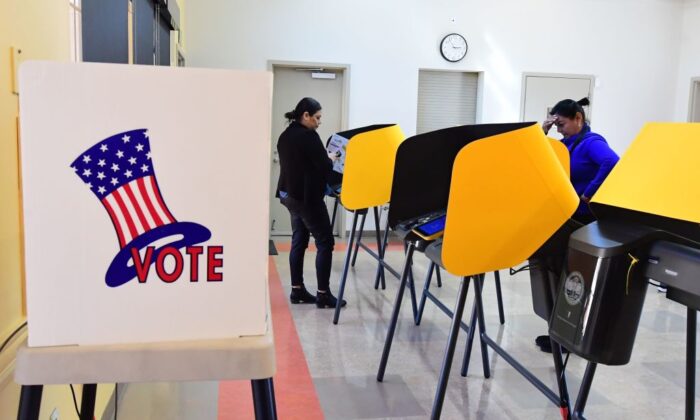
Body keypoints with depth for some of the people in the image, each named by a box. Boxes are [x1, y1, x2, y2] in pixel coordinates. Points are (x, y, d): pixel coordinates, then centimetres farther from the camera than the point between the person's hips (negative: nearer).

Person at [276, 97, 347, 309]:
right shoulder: (309, 136, -16)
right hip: (307, 196, -9)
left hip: (288, 194, 9)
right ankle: (323, 294, 0)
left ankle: (297, 290, 16)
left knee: (299, 240, 13)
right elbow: (325, 167, -17)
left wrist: (324, 160, 12)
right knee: (325, 242, -2)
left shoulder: (285, 135, 11)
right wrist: (331, 159, 4)